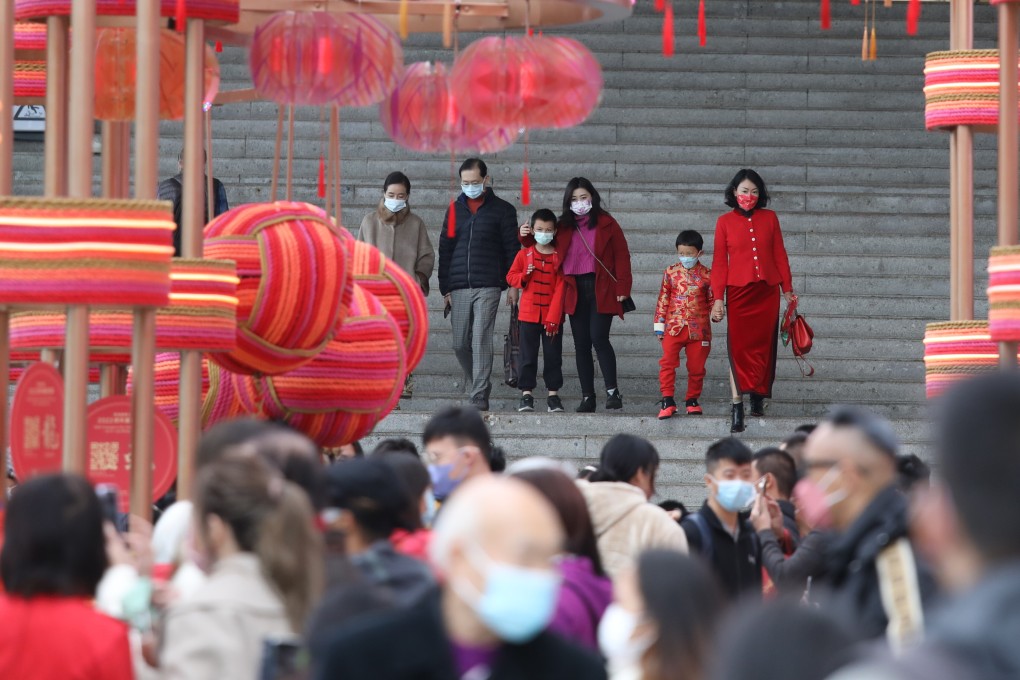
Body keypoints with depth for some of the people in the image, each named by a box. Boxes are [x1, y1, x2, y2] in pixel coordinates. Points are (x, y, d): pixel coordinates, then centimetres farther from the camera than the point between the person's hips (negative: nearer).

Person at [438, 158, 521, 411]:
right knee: (460, 344, 3)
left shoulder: (502, 210, 5)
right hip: (459, 287, 4)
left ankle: (480, 397, -11)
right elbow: (445, 249, 14)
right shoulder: (455, 209, 13)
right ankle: (475, 380, 25)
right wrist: (445, 287, 9)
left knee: (481, 341, -11)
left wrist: (513, 285, -2)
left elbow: (512, 248, 5)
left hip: (488, 286, -4)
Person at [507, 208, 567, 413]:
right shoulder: (524, 254, 4)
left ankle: (553, 395, 9)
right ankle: (526, 394, 6)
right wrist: (524, 276, -15)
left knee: (553, 356, 3)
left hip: (552, 317, -1)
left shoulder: (559, 257, -1)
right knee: (528, 356, 2)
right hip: (529, 314, 1)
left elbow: (560, 289, -4)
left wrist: (554, 317, -11)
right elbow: (511, 277, 8)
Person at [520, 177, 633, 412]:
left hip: (601, 290, -4)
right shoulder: (564, 227, 13)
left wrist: (622, 288, -10)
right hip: (575, 292, 4)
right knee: (581, 345, 4)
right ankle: (587, 397, 9)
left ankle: (612, 391, -9)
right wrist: (527, 237, 3)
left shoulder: (606, 224, 2)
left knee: (598, 338, -17)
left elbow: (621, 256, -2)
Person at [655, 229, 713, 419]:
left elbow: (712, 300, 11)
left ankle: (692, 400, 22)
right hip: (674, 327, 0)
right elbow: (663, 300, 8)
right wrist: (659, 325, 6)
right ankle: (667, 401, -8)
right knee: (667, 363, -10)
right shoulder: (671, 272, 5)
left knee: (696, 367, 7)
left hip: (699, 330, 0)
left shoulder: (707, 275, 2)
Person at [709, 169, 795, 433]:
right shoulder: (725, 222, 3)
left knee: (764, 346, 5)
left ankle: (759, 398, 20)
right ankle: (737, 408, -11)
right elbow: (719, 262, 3)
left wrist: (787, 288, 10)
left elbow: (779, 255, 11)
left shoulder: (769, 218, 7)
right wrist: (718, 298, -2)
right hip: (738, 292, -2)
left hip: (767, 292, 2)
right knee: (738, 348, -8)